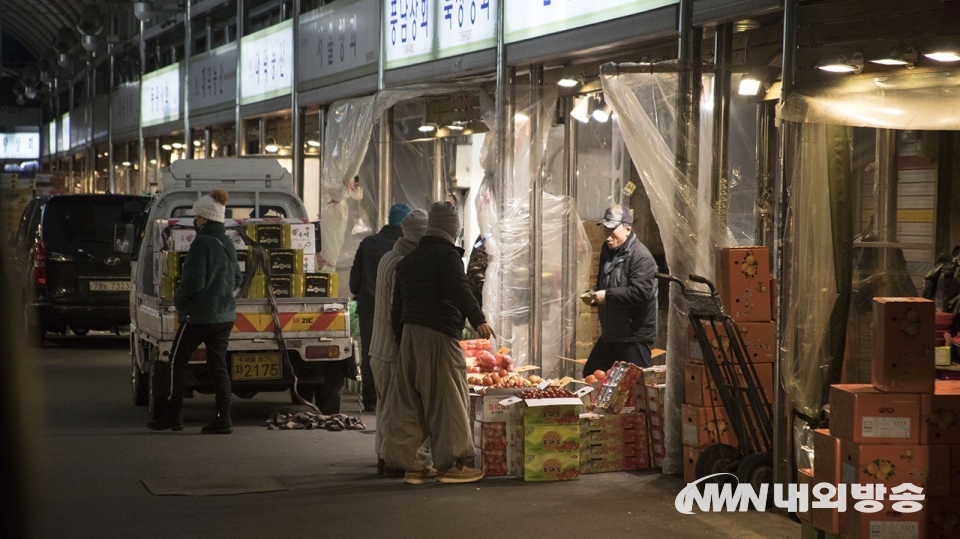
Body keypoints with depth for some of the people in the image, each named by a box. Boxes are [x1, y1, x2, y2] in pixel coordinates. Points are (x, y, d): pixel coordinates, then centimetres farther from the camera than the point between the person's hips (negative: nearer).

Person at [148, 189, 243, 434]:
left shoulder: (201, 243, -16)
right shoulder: (228, 244, 9)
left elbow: (194, 280, -19)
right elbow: (237, 279, 16)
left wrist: (178, 299, -3)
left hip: (199, 315, -7)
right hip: (224, 315, 7)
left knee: (178, 361, 5)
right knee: (219, 365, 7)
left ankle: (172, 415, 5)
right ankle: (223, 418, 1)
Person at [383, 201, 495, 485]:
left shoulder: (408, 260, 20)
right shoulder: (447, 255, -5)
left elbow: (397, 305, 22)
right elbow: (459, 289, -22)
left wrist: (401, 339, 28)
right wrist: (478, 320, -30)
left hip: (409, 334, 8)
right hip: (438, 335, -8)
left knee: (409, 400, 9)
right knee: (448, 399, -4)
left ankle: (408, 463, 11)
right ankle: (451, 463, -3)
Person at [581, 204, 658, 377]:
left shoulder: (641, 257, -18)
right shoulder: (608, 251, 12)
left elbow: (641, 292, -29)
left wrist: (608, 295, -25)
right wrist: (593, 295, 2)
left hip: (635, 335, -10)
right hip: (610, 333, 10)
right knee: (590, 374, 16)